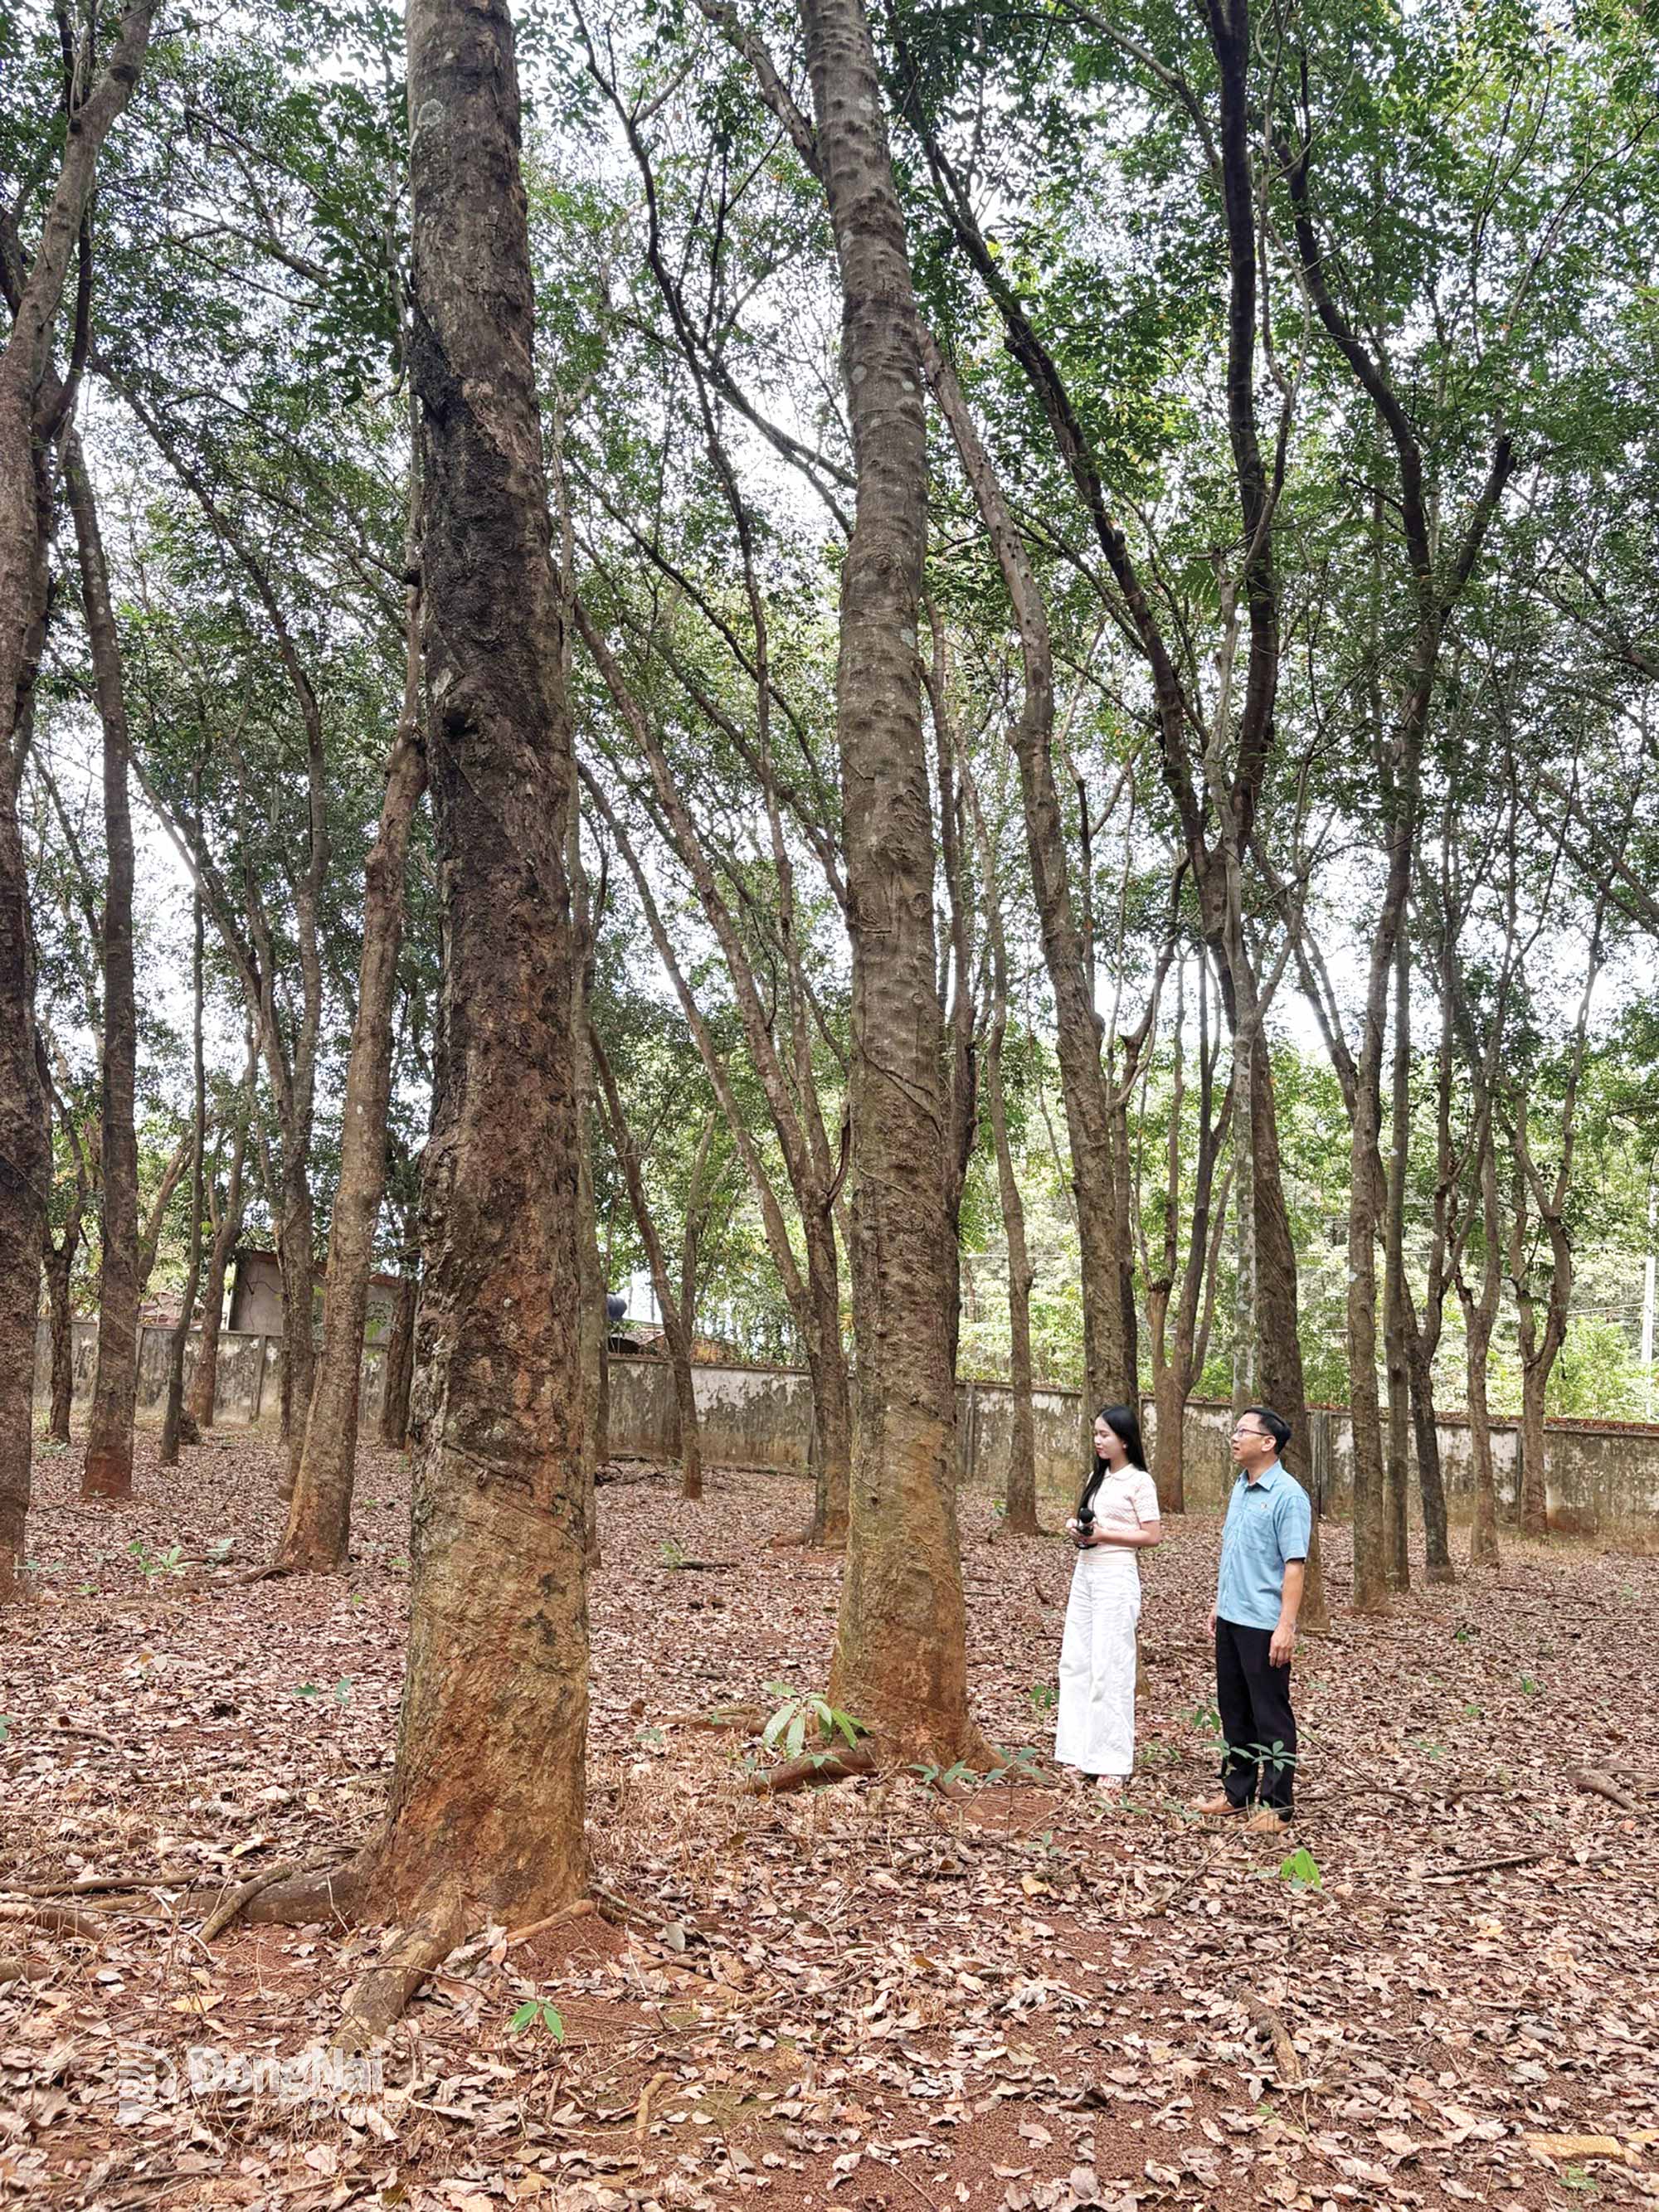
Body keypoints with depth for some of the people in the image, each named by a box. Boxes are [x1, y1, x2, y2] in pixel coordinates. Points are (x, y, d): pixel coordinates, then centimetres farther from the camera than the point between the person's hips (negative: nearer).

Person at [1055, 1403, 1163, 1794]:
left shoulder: (1139, 1482, -9)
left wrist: (1102, 1534, -17)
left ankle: (1110, 1764, 4)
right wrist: (1076, 1527, 0)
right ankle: (1077, 1753, 14)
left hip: (1116, 1578, -8)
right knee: (1075, 1661, 6)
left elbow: (1153, 1536, -11)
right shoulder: (1097, 1477, 13)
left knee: (1110, 1669, -4)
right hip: (1084, 1573, 8)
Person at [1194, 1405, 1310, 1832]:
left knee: (1271, 1716, 2)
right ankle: (1237, 1793, 28)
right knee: (1233, 1709, 16)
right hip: (1231, 1619, 9)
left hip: (1264, 1624, -9)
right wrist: (1218, 1603, 18)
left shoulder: (1288, 1496, -16)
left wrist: (1285, 1626, -24)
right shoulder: (1240, 1489, 11)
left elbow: (1294, 1565, -20)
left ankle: (1276, 1805, 12)